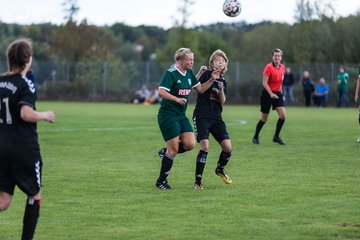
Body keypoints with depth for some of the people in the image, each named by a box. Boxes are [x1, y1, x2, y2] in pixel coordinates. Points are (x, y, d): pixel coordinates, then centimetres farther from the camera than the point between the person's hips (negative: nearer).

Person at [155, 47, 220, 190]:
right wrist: (177, 99, -30)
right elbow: (161, 92, -21)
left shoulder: (189, 73, 9)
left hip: (181, 116, 8)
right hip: (167, 115, -8)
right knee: (174, 149, -6)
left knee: (190, 144, -6)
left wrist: (212, 79, 3)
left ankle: (165, 152, 20)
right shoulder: (171, 73, -14)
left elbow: (200, 89, 16)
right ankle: (161, 181, 8)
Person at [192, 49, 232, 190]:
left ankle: (220, 170, 26)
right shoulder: (206, 74, -3)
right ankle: (198, 181, -7)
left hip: (216, 118, 5)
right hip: (201, 116, -5)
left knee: (227, 147, -5)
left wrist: (221, 90, -12)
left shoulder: (223, 81, 14)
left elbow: (222, 101, 5)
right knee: (205, 146, -20)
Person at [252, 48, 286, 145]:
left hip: (277, 94, 5)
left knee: (282, 115, -10)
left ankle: (276, 137, 4)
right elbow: (264, 83, -18)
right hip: (267, 94, -5)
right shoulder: (269, 67, -14)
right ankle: (255, 137, 22)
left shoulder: (282, 67, 6)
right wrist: (271, 94, -28)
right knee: (264, 118, 3)